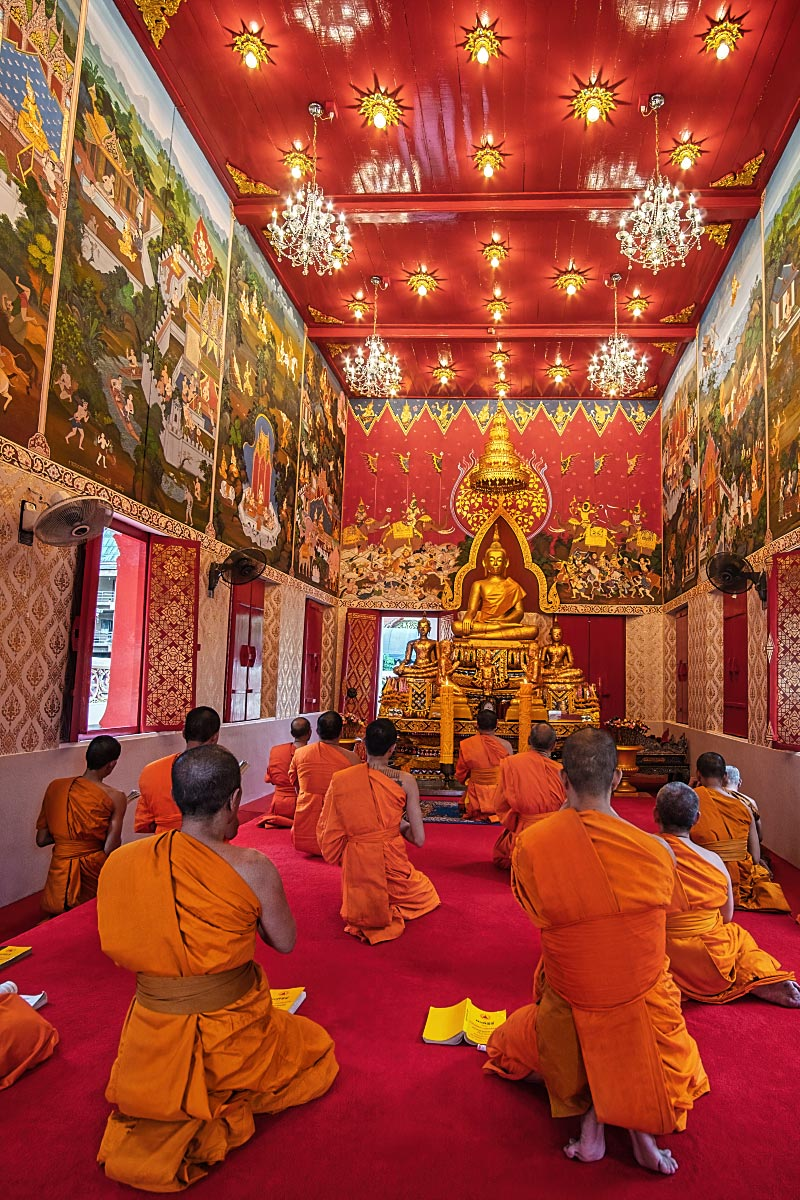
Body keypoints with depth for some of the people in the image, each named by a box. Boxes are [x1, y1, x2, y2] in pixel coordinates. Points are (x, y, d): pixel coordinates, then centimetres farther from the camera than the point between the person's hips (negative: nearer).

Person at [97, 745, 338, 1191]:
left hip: (150, 1046, 4)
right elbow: (285, 942, -6)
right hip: (233, 1033, -4)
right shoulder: (252, 868, -23)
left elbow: (122, 948, 4)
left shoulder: (120, 862, -12)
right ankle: (227, 1109, 8)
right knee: (317, 1048, 26)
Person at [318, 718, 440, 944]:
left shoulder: (340, 780, -10)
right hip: (393, 865, -3)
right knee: (426, 890, 32)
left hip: (355, 869, 3)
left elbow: (327, 833, -3)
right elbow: (419, 839, -12)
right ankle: (393, 914, 4)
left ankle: (363, 916, 8)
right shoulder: (406, 781, -14)